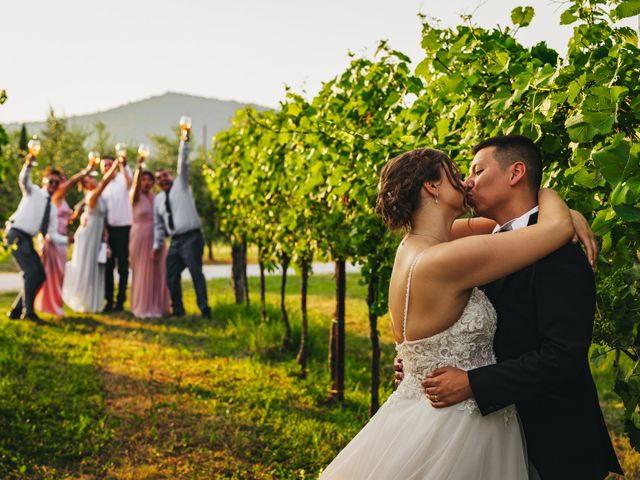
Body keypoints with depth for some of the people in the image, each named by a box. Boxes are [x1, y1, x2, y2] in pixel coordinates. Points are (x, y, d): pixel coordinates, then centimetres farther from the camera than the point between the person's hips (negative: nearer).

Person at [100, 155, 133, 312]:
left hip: (123, 228, -4)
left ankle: (120, 301, 5)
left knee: (123, 266, 0)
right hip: (108, 228, 4)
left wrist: (123, 165, -38)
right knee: (108, 266, 4)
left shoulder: (122, 179, 1)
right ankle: (109, 301, 10)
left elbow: (129, 183, -25)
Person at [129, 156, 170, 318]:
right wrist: (139, 166, -37)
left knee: (158, 272, 4)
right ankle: (142, 308, 4)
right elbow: (135, 183, -24)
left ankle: (158, 306, 13)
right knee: (142, 272, -3)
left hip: (156, 238, 4)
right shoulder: (136, 197, -3)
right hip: (140, 236, -4)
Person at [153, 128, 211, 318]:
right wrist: (157, 244, 14)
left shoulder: (181, 185, 7)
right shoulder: (158, 199, 19)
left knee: (196, 273, -12)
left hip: (191, 237, -6)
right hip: (175, 241, 6)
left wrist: (184, 141, -11)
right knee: (171, 276, 1)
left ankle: (204, 308, -14)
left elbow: (183, 164, -5)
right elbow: (158, 224, 20)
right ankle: (178, 310, 8)